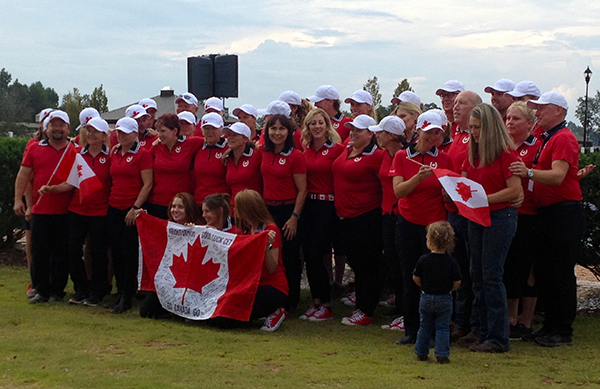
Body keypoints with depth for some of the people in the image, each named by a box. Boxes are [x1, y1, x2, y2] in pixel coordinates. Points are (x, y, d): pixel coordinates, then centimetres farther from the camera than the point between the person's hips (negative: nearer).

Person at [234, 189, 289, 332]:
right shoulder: (246, 230, 14)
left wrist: (268, 245, -30)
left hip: (274, 287, -8)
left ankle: (275, 313, -4)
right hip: (254, 285, 8)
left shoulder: (270, 230, -10)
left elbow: (272, 268, -15)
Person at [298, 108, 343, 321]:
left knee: (317, 255, -6)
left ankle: (326, 306, 4)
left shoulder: (337, 149, -6)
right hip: (307, 205, 5)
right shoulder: (305, 149, 9)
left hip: (327, 206, -5)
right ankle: (316, 302, 17)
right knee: (308, 255, 6)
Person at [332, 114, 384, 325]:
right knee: (354, 261, 16)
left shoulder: (376, 156, -13)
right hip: (345, 216, 8)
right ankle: (361, 303, 31)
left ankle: (365, 312, 8)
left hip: (366, 218, -8)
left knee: (366, 265, 0)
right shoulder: (346, 150, 9)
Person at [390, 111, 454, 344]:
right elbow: (398, 191, -7)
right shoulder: (402, 157, 4)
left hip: (435, 224, -1)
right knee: (410, 279, 6)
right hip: (408, 223, 1)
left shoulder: (444, 159, 3)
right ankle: (411, 331, 17)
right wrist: (419, 178, -23)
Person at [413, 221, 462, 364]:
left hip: (426, 298, 1)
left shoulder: (423, 260, -11)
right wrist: (448, 289, 10)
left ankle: (421, 353, 21)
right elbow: (457, 282, -9)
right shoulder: (451, 262, -12)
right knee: (442, 327, 6)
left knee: (425, 326, 15)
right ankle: (442, 355, 3)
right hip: (444, 299, -1)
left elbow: (416, 278, -2)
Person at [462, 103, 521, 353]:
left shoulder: (506, 153, -10)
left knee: (492, 276, -7)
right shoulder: (473, 154, 12)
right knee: (477, 276, 9)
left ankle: (498, 339, 0)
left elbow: (515, 190, -16)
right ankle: (484, 334, 18)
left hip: (500, 217, -8)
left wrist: (483, 199, -19)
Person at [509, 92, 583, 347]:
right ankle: (550, 326, 21)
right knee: (543, 271, 12)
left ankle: (563, 332, 2)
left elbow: (557, 176, -26)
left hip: (564, 213, -10)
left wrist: (529, 172, -41)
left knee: (561, 274, -5)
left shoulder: (564, 138, -13)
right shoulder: (546, 139, 19)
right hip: (546, 212, 10)